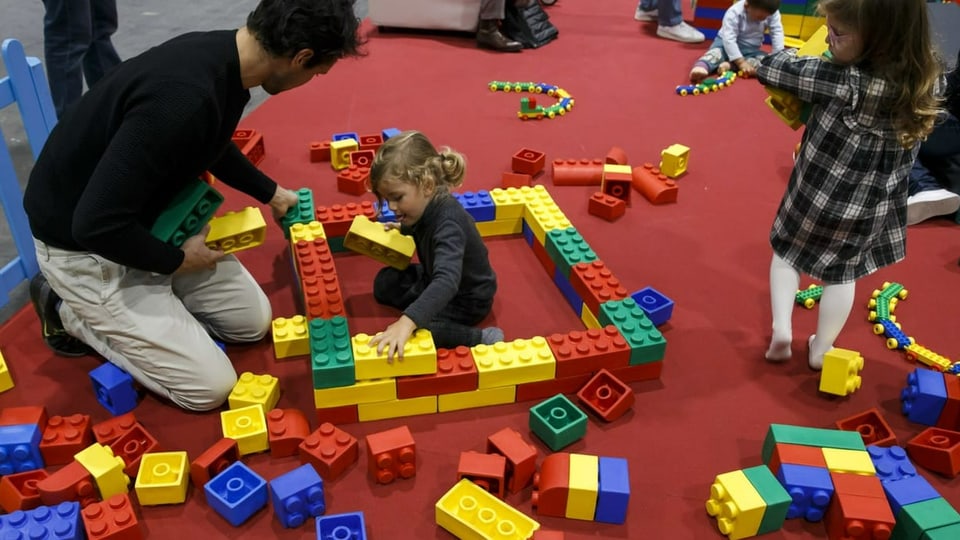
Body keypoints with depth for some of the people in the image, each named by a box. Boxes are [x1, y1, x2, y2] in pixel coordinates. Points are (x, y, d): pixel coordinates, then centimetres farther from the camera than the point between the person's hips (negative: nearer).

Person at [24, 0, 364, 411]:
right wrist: (178, 260, -16)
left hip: (146, 219, 8)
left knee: (254, 321, 11)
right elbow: (97, 225, -33)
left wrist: (271, 193, 28)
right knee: (210, 385, -7)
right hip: (84, 247, -8)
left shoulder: (222, 57, -7)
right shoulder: (183, 99, -37)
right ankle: (71, 310, 9)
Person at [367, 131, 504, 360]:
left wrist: (407, 322, -67)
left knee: (411, 334, -24)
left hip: (467, 298, -9)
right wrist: (404, 228, 1)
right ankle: (435, 314, -2)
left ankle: (480, 339, -16)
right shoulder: (427, 206, -11)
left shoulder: (448, 222, -38)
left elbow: (447, 281, -56)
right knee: (385, 283, 14)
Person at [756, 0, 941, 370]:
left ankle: (781, 329, 14)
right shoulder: (920, 82, -13)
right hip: (868, 210, 4)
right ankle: (822, 348, 31)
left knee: (787, 251, 22)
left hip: (815, 196, -4)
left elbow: (769, 69, -23)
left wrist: (789, 56, 0)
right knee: (842, 273, 20)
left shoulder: (845, 83, -29)